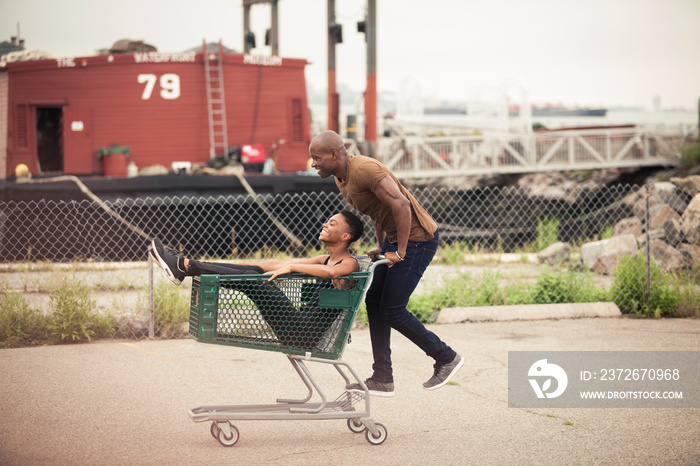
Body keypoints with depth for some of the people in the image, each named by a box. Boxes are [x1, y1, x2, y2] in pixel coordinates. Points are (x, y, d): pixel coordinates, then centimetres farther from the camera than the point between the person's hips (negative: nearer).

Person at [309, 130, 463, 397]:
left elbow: (400, 204, -30)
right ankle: (382, 380, 11)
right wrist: (381, 247, 16)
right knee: (374, 301, 7)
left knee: (392, 310, -7)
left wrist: (400, 253, -25)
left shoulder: (364, 170, -23)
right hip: (396, 239, 10)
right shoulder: (341, 178, 9)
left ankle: (446, 358, 10)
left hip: (418, 239, -10)